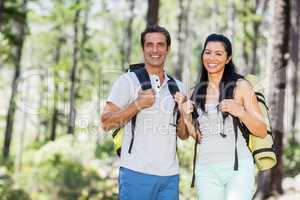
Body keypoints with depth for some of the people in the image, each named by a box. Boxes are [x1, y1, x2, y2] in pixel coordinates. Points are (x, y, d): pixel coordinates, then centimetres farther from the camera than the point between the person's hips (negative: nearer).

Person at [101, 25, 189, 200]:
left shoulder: (177, 86, 14)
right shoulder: (128, 81, 0)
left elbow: (184, 135, 16)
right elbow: (106, 123, -7)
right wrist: (137, 105, -17)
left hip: (170, 175, 5)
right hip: (137, 172, -4)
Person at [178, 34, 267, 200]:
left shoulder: (240, 86, 0)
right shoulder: (197, 91, 11)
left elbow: (262, 132, -1)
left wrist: (240, 112, -17)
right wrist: (185, 116, 0)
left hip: (238, 167, -4)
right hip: (206, 169, 4)